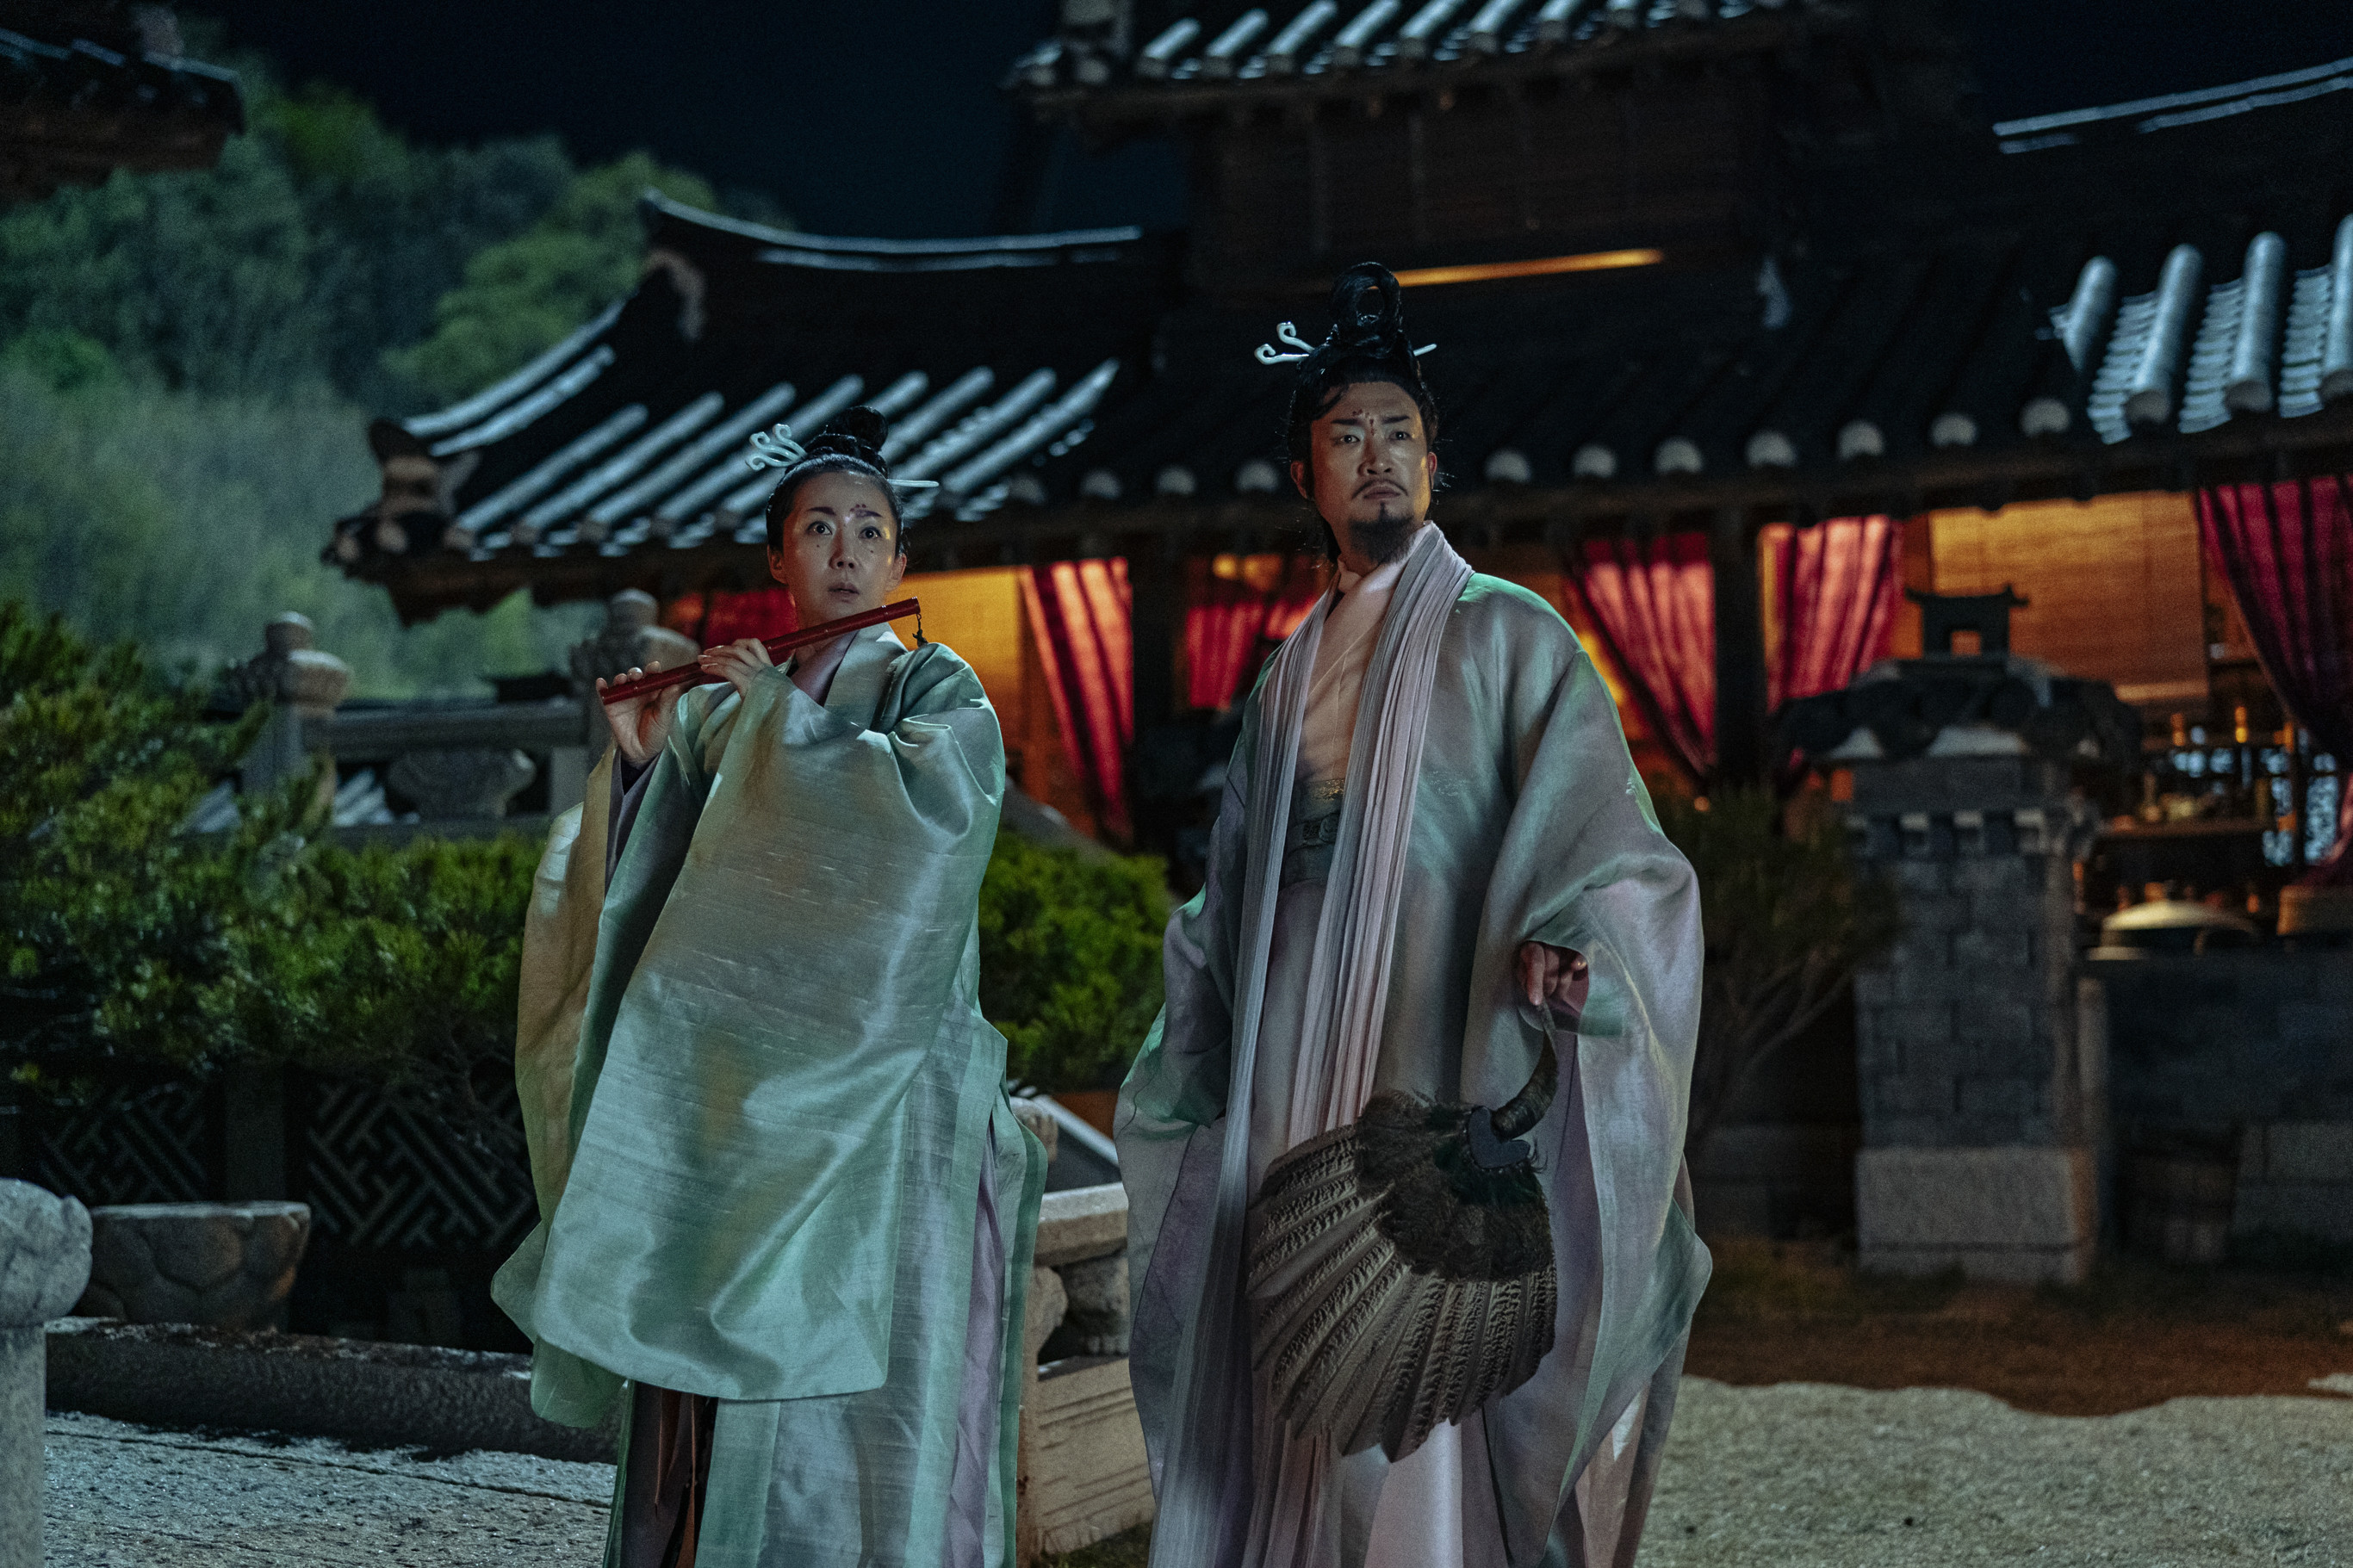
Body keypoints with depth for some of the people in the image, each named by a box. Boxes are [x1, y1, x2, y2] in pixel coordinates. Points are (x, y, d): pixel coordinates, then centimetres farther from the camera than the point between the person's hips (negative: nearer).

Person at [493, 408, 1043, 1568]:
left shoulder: (936, 690, 4)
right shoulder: (724, 712, 14)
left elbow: (935, 801, -19)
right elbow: (626, 891, 11)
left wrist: (780, 713, -10)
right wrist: (641, 760, -4)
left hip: (878, 1099, -4)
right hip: (736, 1101, 4)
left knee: (859, 1405, -5)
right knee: (723, 1404, 4)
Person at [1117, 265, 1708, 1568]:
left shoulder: (1506, 634, 2)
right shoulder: (1287, 678, 19)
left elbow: (1595, 812, -12)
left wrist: (1567, 931, -32)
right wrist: (1185, 1087, 23)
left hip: (1434, 1076, -5)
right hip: (1287, 1094, 6)